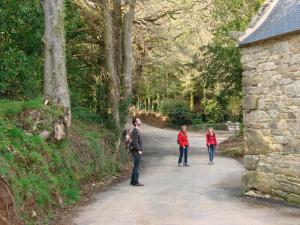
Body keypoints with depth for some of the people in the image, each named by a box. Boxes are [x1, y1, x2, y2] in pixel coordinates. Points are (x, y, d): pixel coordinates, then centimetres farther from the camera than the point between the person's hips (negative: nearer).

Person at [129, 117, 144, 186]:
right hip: (136, 151, -10)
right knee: (137, 166, -7)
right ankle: (135, 182, -3)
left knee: (136, 166, 14)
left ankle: (133, 181, 20)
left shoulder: (137, 130, 17)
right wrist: (139, 150, -20)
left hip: (137, 151, 10)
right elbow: (134, 142, -21)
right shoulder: (135, 131, -15)